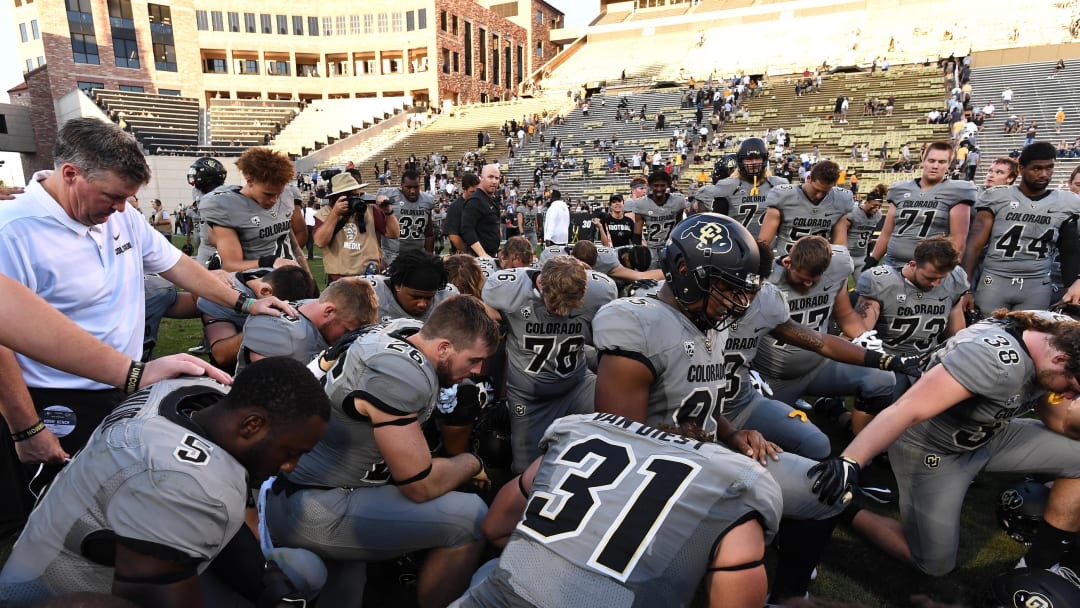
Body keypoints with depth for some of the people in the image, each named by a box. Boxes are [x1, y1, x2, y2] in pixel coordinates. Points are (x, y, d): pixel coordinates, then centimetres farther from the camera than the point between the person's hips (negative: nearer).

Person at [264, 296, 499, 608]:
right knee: (469, 517, -15)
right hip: (309, 511, -10)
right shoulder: (399, 375, -27)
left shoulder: (404, 334, -2)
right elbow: (421, 485, -21)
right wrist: (473, 462, -4)